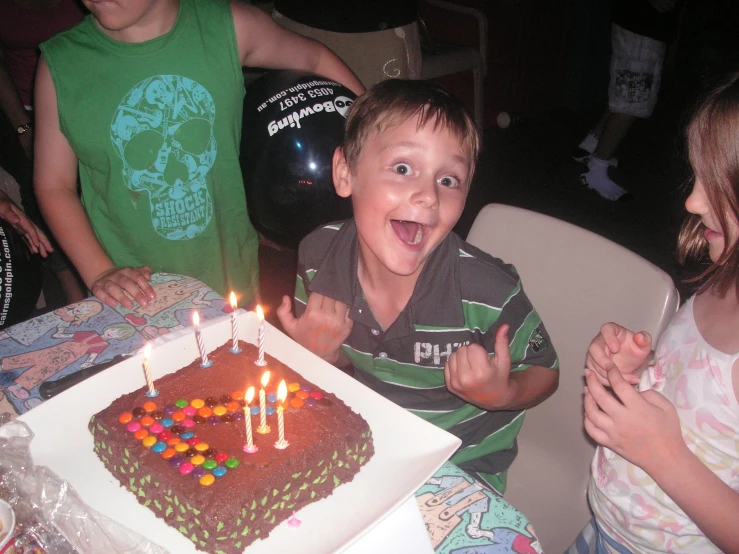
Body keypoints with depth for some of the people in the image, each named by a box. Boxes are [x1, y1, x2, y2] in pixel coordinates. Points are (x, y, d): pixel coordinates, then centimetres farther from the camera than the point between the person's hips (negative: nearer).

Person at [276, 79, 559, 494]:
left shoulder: (490, 294, -27)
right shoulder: (318, 255, -16)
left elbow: (545, 373, -7)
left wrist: (501, 395, -26)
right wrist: (315, 355, -19)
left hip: (462, 468, -1)